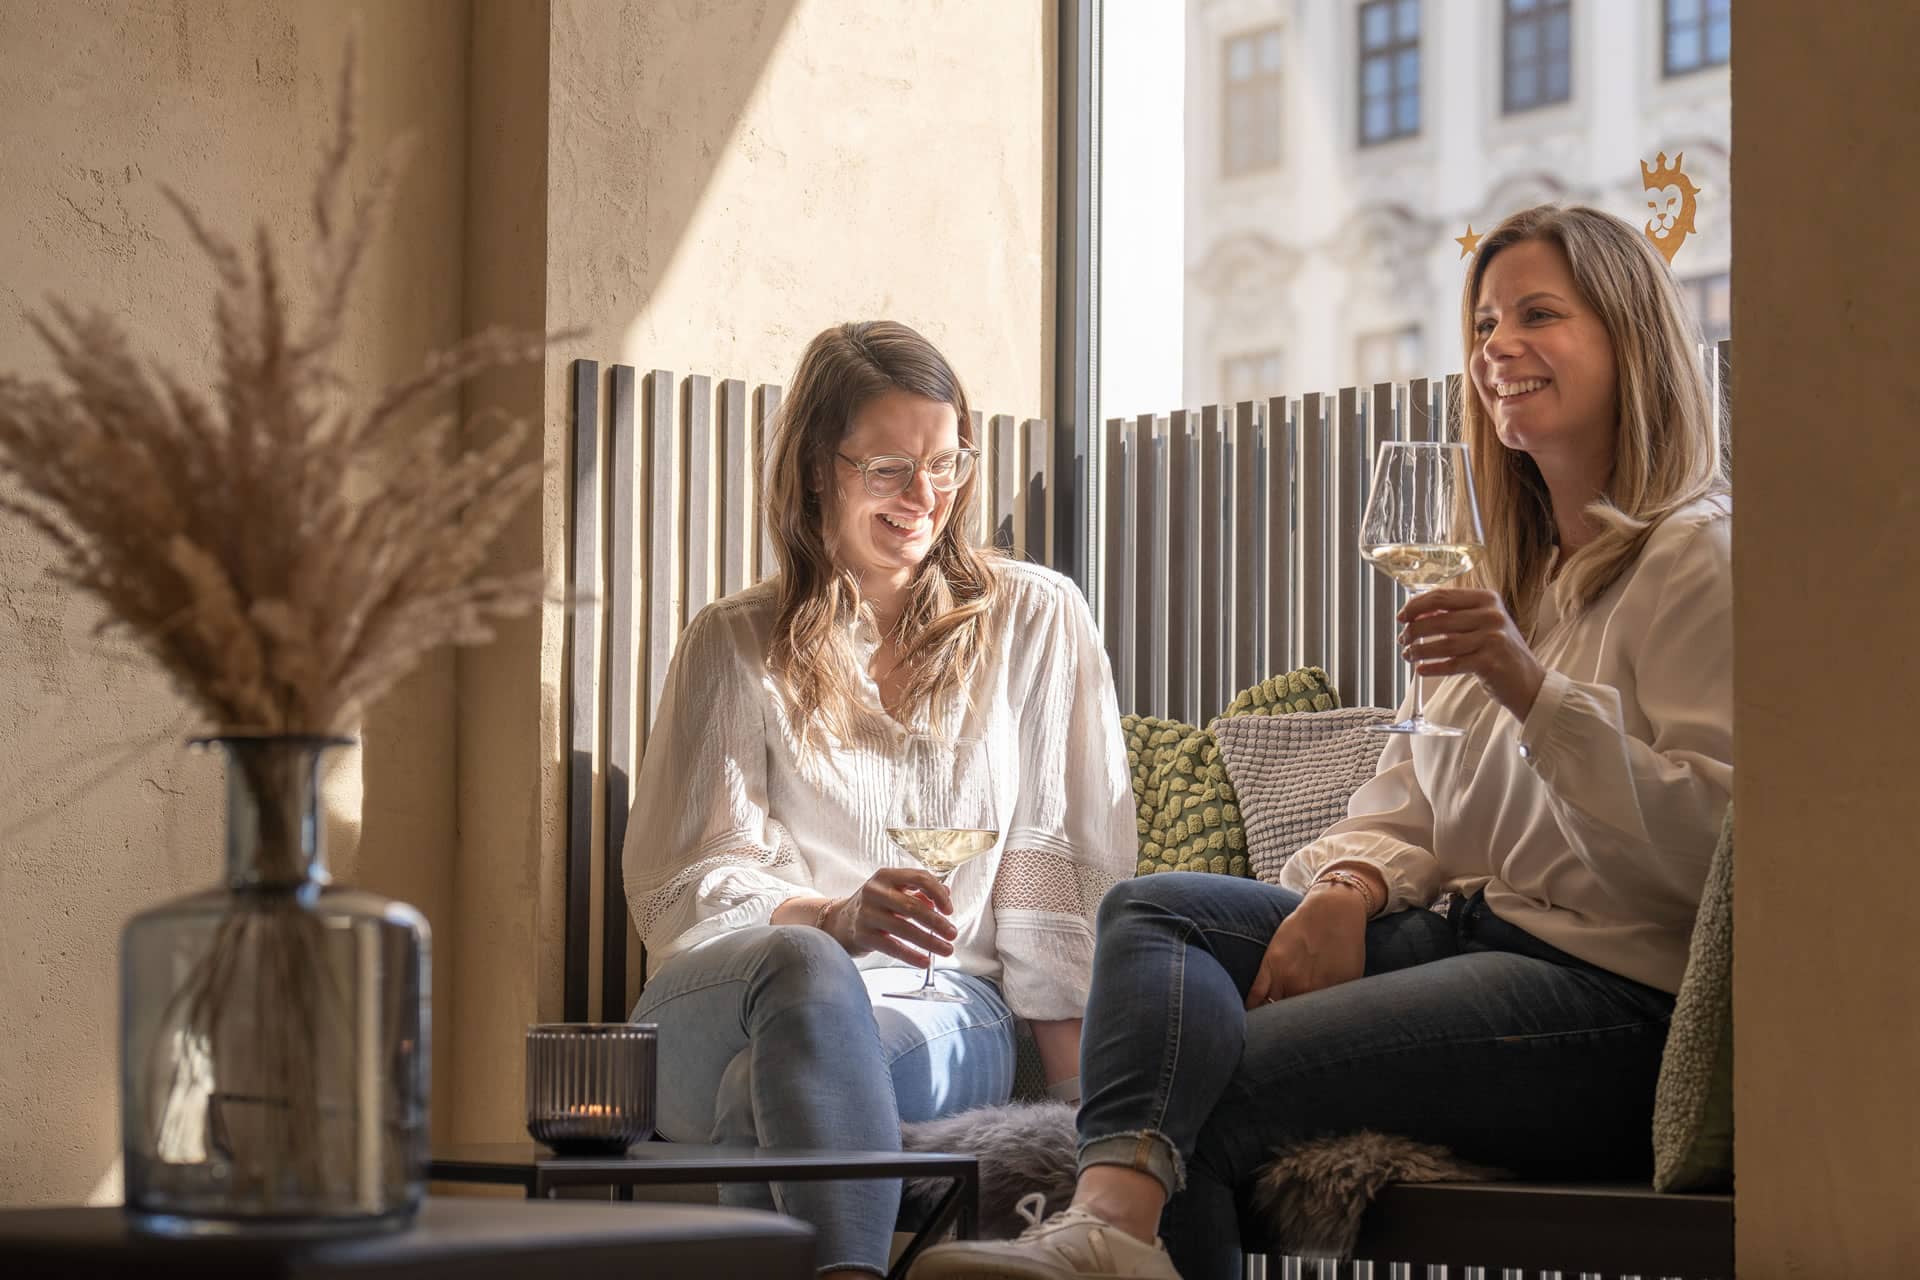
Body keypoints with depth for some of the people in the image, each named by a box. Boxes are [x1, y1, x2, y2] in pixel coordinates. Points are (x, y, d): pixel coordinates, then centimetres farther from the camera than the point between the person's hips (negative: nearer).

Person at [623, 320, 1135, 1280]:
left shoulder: (1037, 623, 14)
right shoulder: (733, 648, 14)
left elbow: (1064, 874, 8)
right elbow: (675, 884, 4)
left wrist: (1080, 1088, -4)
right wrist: (836, 918, -17)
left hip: (945, 1006, 0)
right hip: (727, 998, 0)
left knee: (782, 1078, -36)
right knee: (804, 968, -39)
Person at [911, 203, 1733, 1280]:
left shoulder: (1697, 557, -3)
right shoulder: (1515, 574, 26)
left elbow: (1704, 847, -15)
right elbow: (1412, 795, 20)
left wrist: (1530, 687, -24)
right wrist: (1352, 887, -3)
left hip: (1610, 990, -9)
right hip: (1463, 933, 9)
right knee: (1151, 908, -13)